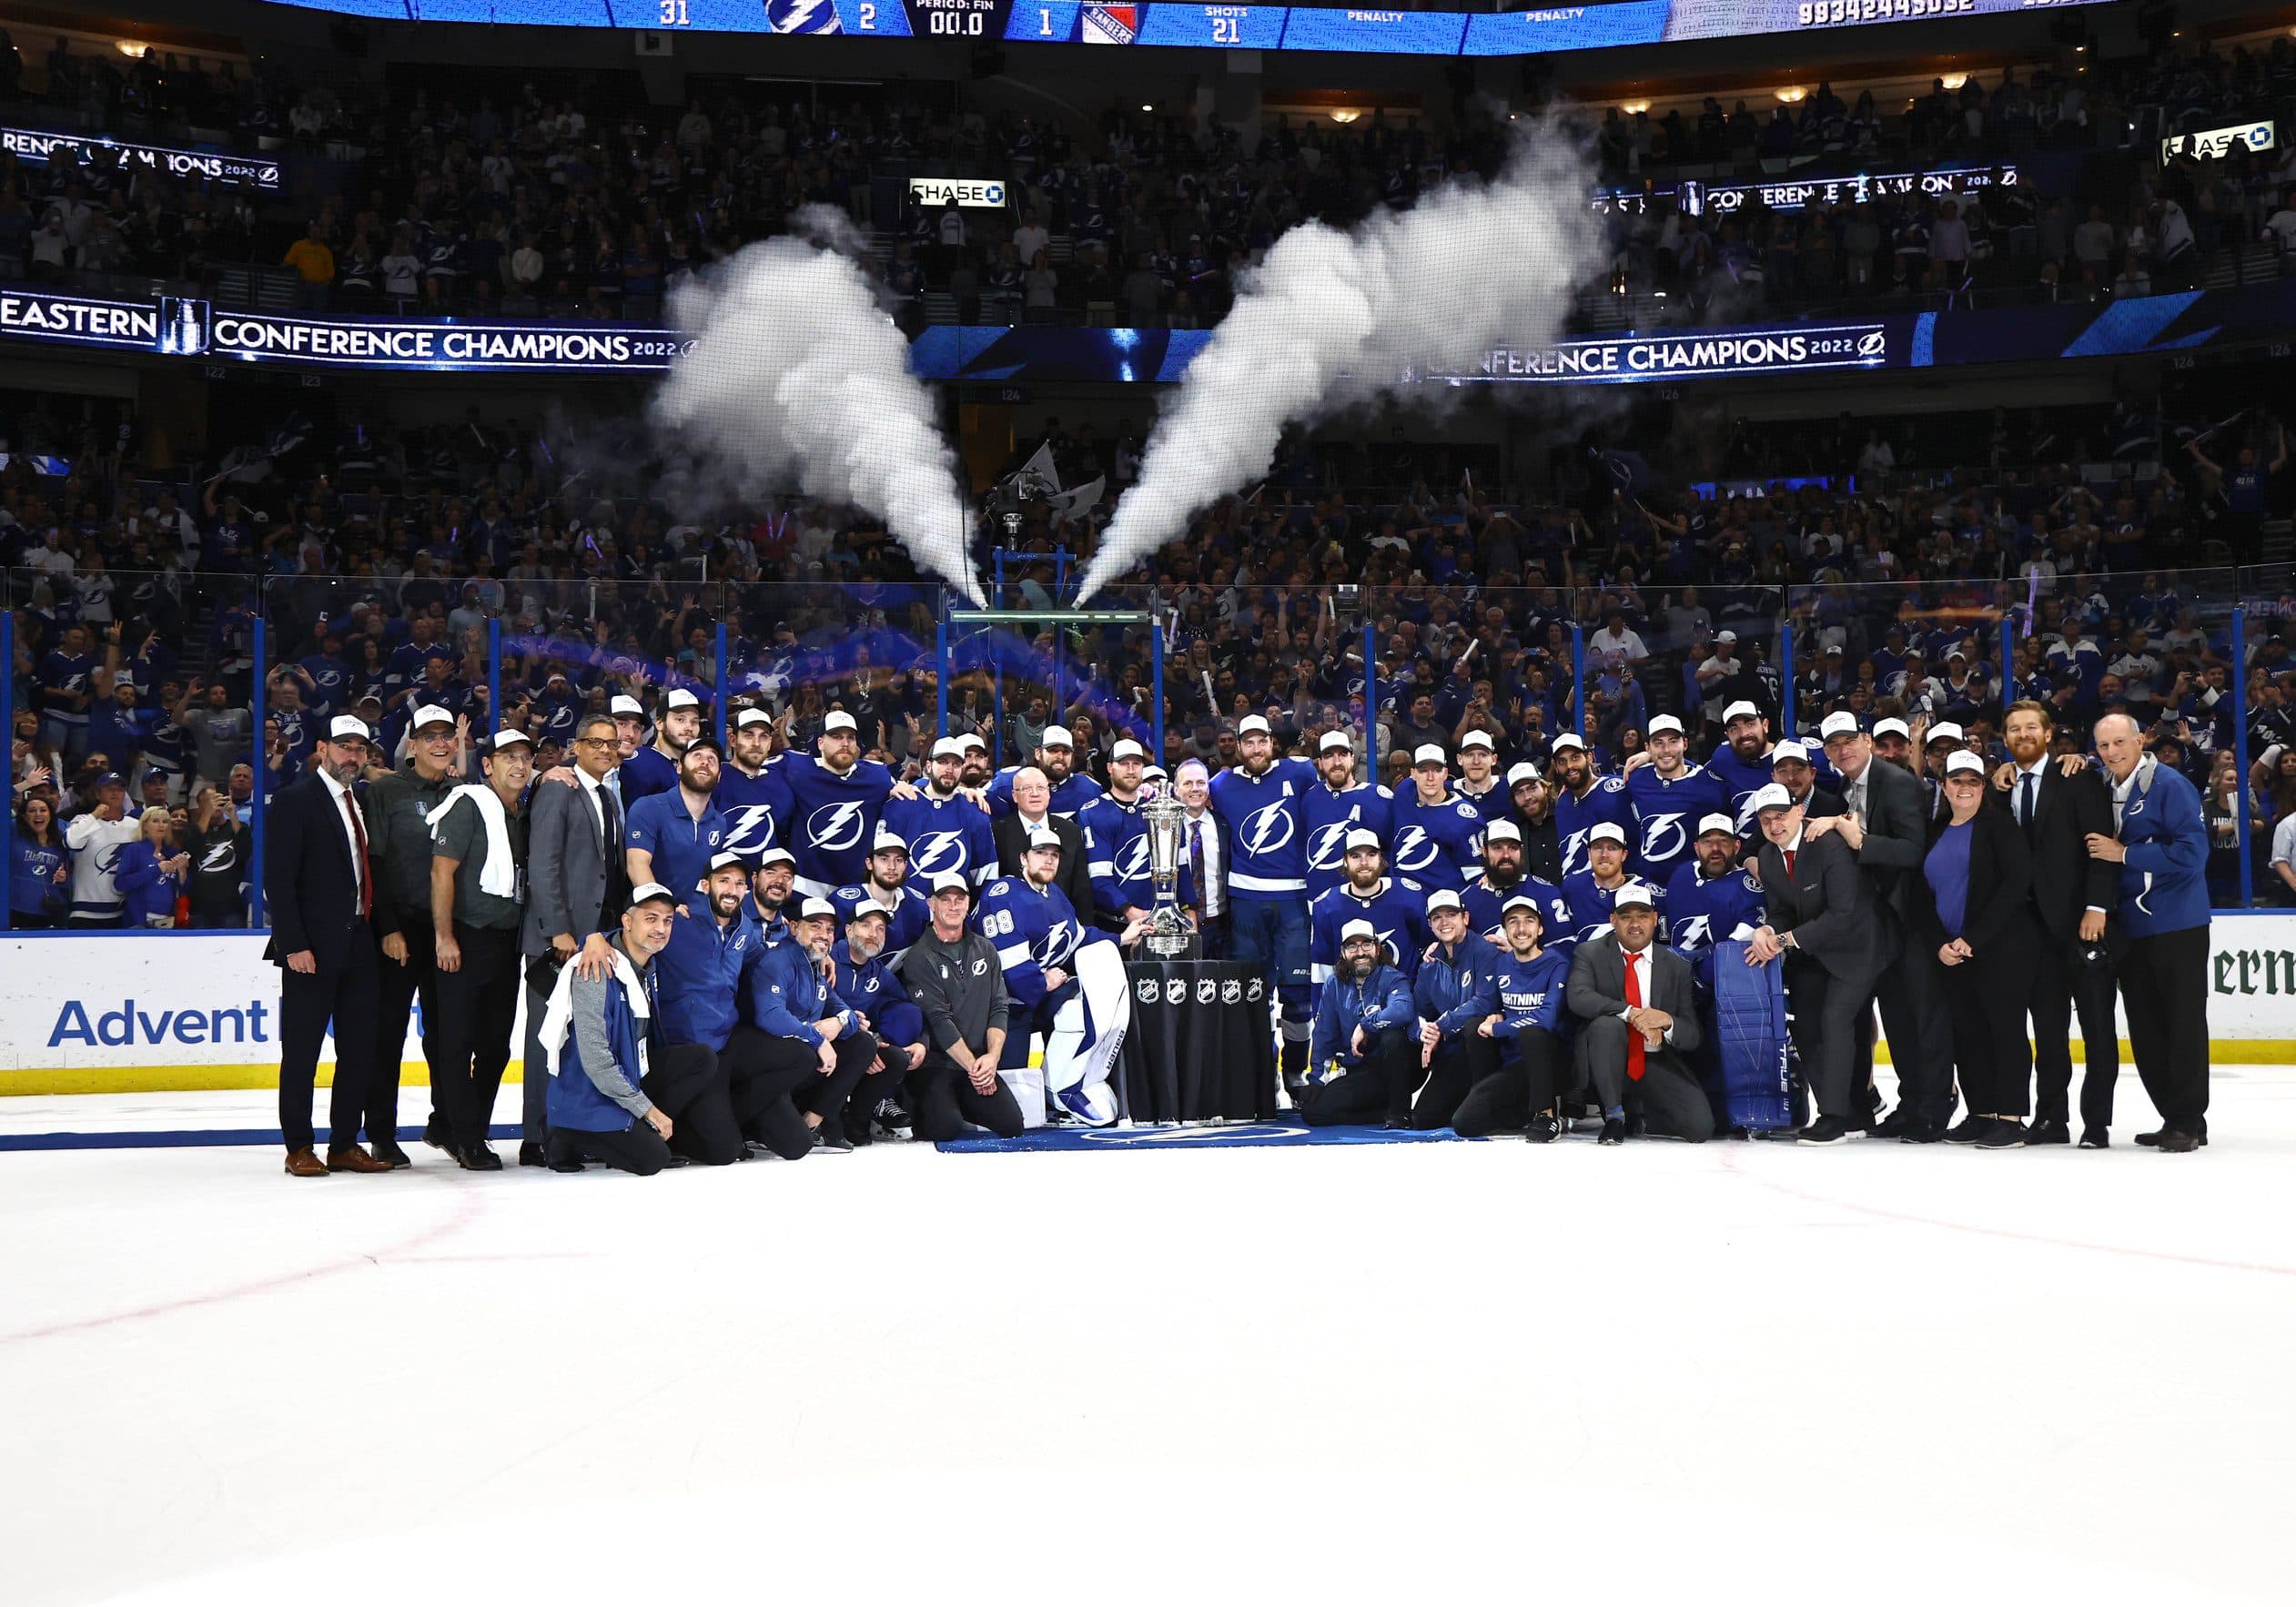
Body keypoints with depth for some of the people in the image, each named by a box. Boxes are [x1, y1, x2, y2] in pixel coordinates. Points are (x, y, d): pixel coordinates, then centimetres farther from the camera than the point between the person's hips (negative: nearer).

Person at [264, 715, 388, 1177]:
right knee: (301, 1051, 1)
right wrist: (294, 945, -15)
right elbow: (278, 879, -11)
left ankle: (345, 1145, 14)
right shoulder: (295, 801, -6)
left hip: (358, 945, 7)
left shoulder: (362, 804, 15)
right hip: (312, 949, -6)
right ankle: (299, 1148, 7)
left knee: (359, 1050, 6)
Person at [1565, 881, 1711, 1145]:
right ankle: (1614, 1116, -14)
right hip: (1611, 1064, -2)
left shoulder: (1677, 966, 4)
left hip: (1658, 1064, 2)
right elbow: (1577, 997, -20)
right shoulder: (1590, 953, 0)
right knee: (1606, 1023, -34)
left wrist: (1667, 1021, -22)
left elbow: (1693, 1036, 1)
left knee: (1700, 1127, -20)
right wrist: (1630, 1013, -29)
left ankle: (1640, 1113, 15)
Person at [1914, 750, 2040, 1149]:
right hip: (1954, 952, 7)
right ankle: (1980, 1115, 15)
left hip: (2003, 947, -7)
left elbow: (2017, 883, -13)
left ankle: (2010, 1120, -7)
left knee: (2006, 1028, -7)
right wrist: (1940, 944, -2)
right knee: (1967, 1034, 7)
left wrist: (1973, 938, -15)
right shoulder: (1937, 835, 16)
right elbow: (1923, 897, 15)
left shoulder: (1998, 824, -3)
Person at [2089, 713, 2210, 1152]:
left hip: (2177, 926, -7)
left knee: (2183, 1022, -2)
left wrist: (2124, 854, -18)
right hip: (2131, 927, 7)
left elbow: (2192, 851, -18)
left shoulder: (2169, 786, -12)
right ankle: (2173, 1117, 19)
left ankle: (2189, 1121, 3)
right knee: (2146, 1031, 10)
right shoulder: (2104, 790, 9)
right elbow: (2101, 853, 19)